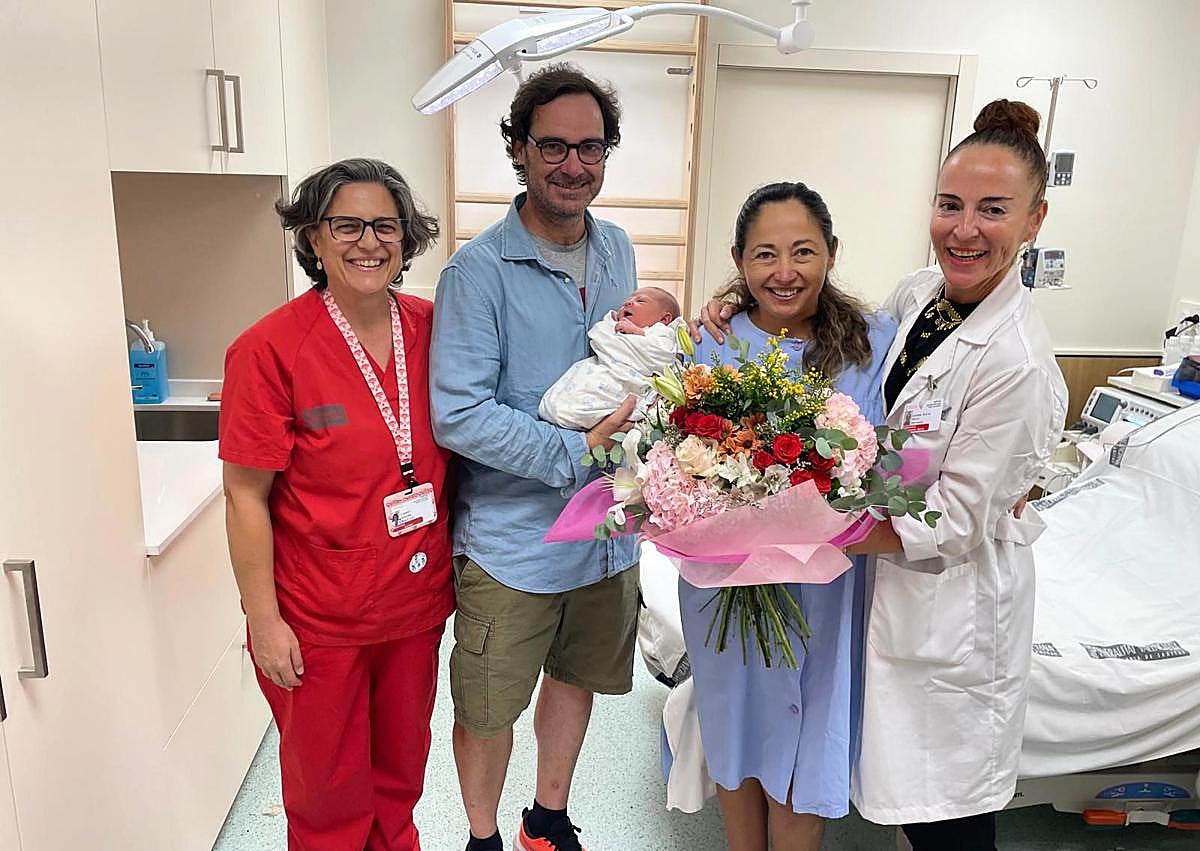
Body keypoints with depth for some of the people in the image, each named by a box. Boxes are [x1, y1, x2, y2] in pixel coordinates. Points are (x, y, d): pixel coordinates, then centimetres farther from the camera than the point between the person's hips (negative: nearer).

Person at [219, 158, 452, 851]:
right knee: (330, 782, 18)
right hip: (319, 618, -4)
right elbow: (247, 496, -13)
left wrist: (452, 566, 8)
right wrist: (263, 619, -11)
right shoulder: (271, 349, -16)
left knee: (403, 761, 24)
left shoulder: (431, 328, -4)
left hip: (416, 602, 4)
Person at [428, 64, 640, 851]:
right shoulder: (480, 271, -16)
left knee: (576, 680, 23)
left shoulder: (617, 250, 3)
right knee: (489, 708, 12)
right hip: (512, 541, -6)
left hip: (608, 531, 6)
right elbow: (459, 416, -22)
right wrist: (582, 453, -24)